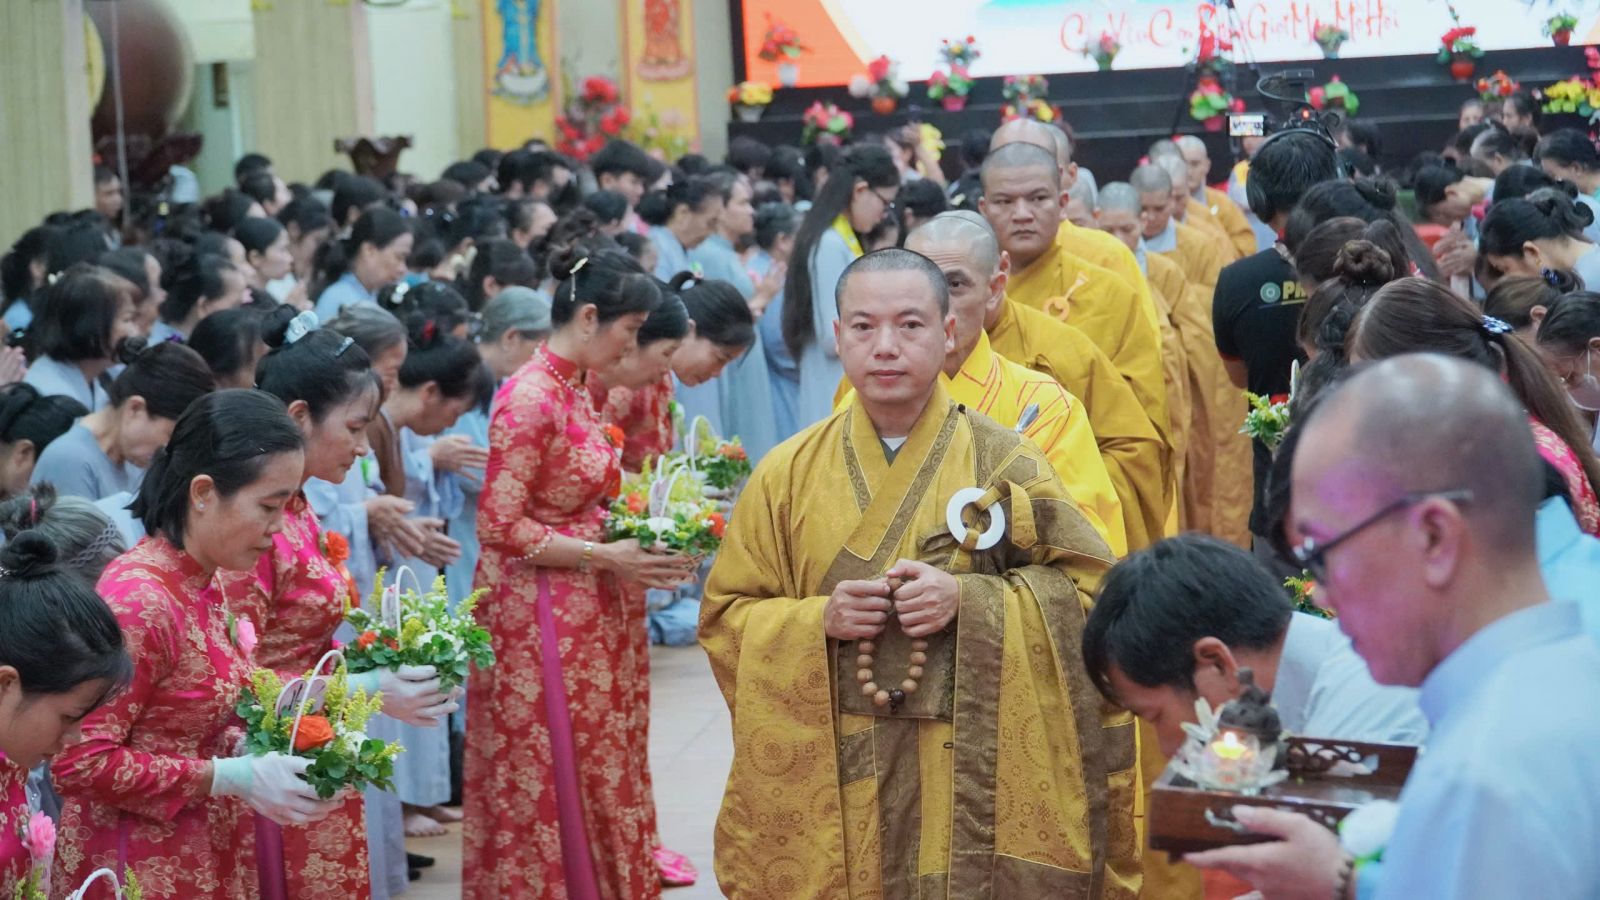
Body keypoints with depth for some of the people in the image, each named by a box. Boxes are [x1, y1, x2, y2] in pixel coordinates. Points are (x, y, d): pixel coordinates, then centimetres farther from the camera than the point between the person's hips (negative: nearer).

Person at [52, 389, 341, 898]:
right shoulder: (138, 599, -22)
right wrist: (234, 776, -22)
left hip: (209, 854, 8)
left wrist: (254, 751, -2)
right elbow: (81, 761, -24)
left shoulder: (206, 583, 5)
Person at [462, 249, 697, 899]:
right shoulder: (530, 399, -18)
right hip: (539, 618, -9)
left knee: (591, 780, 13)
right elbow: (499, 528, -20)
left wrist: (635, 533, 4)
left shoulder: (574, 390, 10)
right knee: (550, 781, 0)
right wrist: (606, 557, -18)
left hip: (582, 616, 9)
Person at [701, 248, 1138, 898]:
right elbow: (724, 619, 5)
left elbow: (1089, 594, -3)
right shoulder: (788, 473, 3)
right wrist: (819, 619, -13)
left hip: (973, 774, -1)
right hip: (830, 780, 1)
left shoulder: (1004, 462, -2)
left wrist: (971, 601, -17)